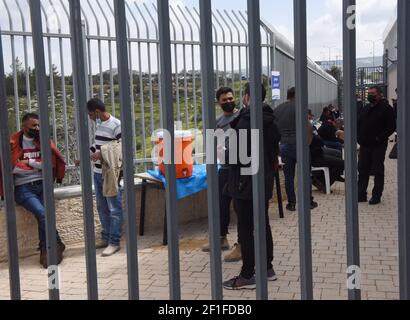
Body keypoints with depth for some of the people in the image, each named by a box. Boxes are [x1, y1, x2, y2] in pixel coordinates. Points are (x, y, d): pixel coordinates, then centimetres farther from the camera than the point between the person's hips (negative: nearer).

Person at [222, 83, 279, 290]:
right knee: (263, 224, 16)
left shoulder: (246, 121, -18)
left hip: (246, 183, -9)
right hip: (264, 181, 9)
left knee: (246, 229, -2)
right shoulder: (269, 121, 9)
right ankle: (267, 268, 26)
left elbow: (238, 154, -21)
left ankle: (247, 276, 5)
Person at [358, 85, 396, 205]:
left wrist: (379, 138, -18)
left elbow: (391, 127, -13)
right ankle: (361, 194, 16)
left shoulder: (386, 108, -7)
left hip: (378, 146, -6)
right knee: (362, 170, 9)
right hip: (365, 145, 7)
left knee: (378, 171, 2)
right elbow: (359, 124, 19)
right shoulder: (365, 109, 14)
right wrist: (359, 137, 4)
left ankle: (376, 196, 9)